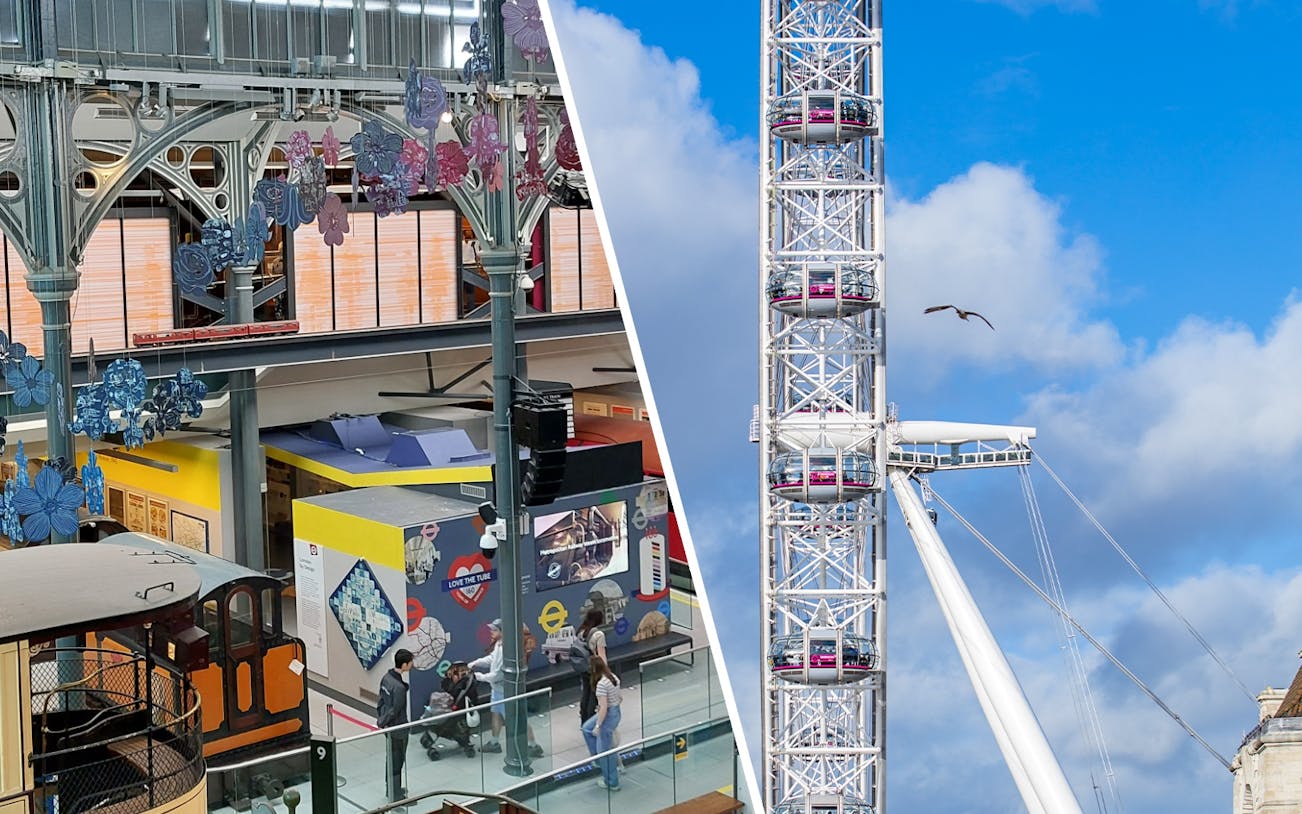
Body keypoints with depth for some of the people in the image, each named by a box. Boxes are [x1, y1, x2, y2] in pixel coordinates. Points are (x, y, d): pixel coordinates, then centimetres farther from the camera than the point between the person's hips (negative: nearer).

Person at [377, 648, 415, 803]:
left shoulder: (387, 677, -3)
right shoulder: (399, 687, -31)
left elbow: (382, 700, 6)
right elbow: (394, 710, -24)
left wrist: (380, 718, 11)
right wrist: (382, 722, -8)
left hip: (389, 727, 9)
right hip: (398, 729, -9)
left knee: (392, 758, 24)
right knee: (397, 761, 7)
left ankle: (392, 789, 40)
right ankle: (396, 796, 19)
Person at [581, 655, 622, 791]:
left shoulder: (601, 684, -26)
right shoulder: (613, 677, 0)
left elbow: (603, 708, -26)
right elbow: (621, 697, 9)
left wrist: (598, 726, -18)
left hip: (608, 716, -9)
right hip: (616, 712, 9)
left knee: (605, 751, 8)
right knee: (586, 728, 27)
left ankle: (612, 783, 21)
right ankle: (599, 760, 33)